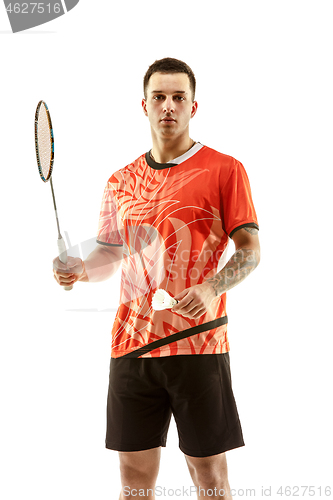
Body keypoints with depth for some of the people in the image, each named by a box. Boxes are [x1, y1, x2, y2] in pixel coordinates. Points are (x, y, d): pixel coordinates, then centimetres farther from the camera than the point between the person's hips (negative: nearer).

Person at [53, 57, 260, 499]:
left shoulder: (225, 170, -1)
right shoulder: (121, 182, 13)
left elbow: (250, 250, -3)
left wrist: (211, 289, -21)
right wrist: (80, 269, -1)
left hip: (198, 344, -4)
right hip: (131, 345, 4)